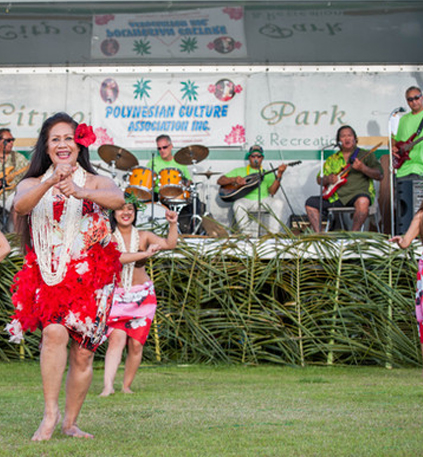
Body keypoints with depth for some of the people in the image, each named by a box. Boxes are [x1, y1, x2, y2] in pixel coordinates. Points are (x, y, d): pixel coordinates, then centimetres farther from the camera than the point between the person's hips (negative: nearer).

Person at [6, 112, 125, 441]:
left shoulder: (96, 182, 4)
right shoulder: (33, 184, 8)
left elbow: (118, 199, -19)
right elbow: (20, 206, -15)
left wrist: (81, 192, -38)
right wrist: (49, 184, -35)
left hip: (90, 275, 0)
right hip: (50, 275, 0)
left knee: (83, 354, 1)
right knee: (54, 332, -26)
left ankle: (70, 423, 15)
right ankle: (50, 413, -20)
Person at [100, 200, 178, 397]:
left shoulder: (143, 236, 5)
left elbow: (170, 244, -7)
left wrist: (173, 224, -23)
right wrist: (145, 254, -26)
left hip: (143, 296, 3)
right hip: (117, 296, -2)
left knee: (136, 344, 0)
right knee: (116, 338, -19)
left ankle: (126, 386, 13)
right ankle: (108, 386, -27)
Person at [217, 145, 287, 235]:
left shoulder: (267, 174, 21)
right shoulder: (239, 171, 21)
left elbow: (272, 191, 3)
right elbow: (220, 181, 12)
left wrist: (279, 176, -11)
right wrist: (234, 179, -7)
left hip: (263, 200, 1)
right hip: (246, 200, -1)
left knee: (278, 203, -30)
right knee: (238, 205, -36)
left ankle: (273, 234, -30)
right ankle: (248, 234, -32)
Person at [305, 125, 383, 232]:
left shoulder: (365, 155, 10)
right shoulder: (332, 159, 21)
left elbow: (379, 176, 1)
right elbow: (319, 179, 21)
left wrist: (363, 168, -15)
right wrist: (328, 180, -2)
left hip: (358, 193, -4)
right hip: (336, 197, 4)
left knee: (363, 201, -39)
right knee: (311, 202, -12)